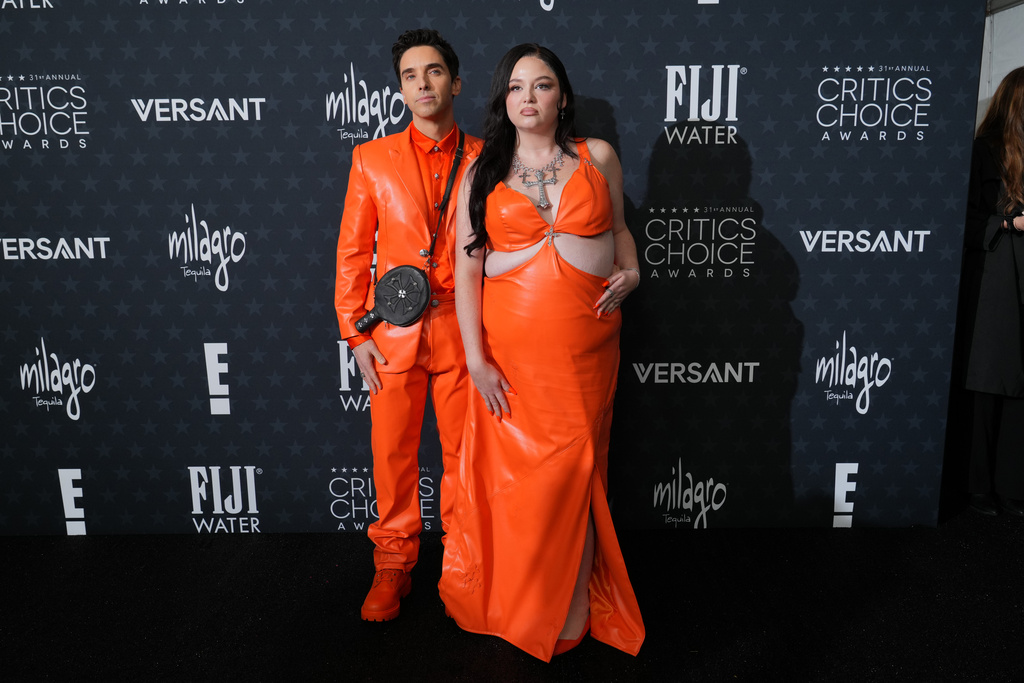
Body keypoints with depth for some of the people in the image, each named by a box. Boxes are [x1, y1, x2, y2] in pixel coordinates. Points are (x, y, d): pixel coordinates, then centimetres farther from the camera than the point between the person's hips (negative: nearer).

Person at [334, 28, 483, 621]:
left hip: (463, 330, 0)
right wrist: (355, 332, 0)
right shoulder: (372, 159, 5)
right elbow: (353, 252, 5)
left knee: (463, 451, 8)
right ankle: (394, 565, 26)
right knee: (393, 453, 8)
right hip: (394, 333, 1)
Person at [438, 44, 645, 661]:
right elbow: (467, 269, 0)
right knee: (514, 471, 6)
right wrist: (476, 358, -7)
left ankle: (569, 614, 23)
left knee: (571, 468, 5)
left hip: (586, 341, 0)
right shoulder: (482, 173, 5)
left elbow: (619, 227, 20)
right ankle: (514, 605, 28)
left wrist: (631, 271, -2)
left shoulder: (597, 156, 7)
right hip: (510, 348, 0)